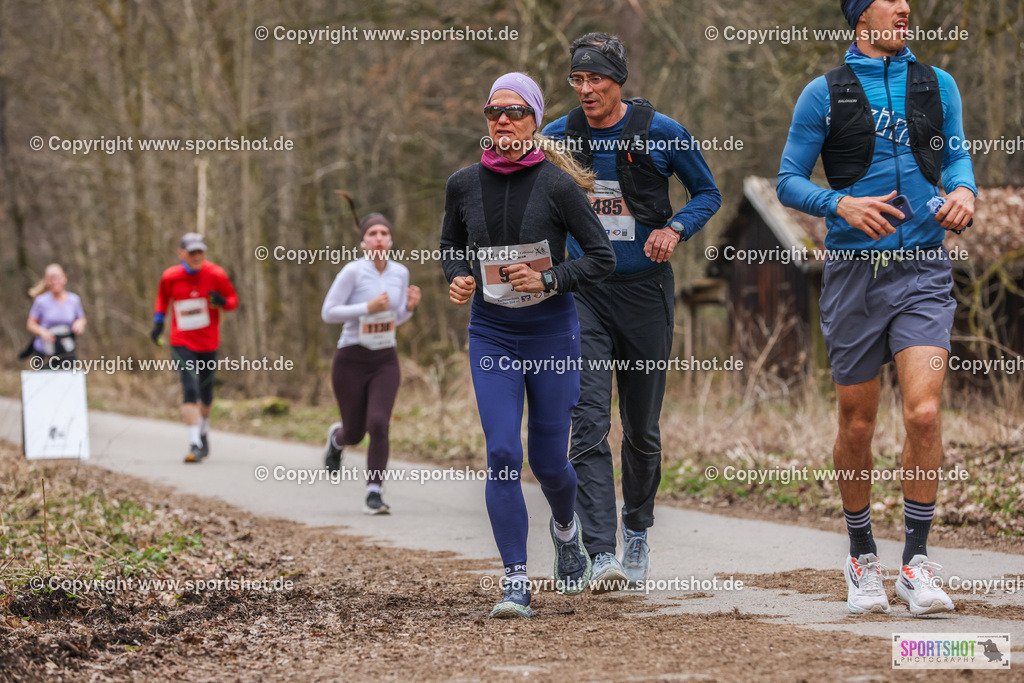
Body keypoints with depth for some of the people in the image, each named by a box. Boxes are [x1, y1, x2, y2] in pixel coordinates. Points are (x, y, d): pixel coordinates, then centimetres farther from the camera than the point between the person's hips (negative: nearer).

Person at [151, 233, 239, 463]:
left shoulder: (215, 275, -6)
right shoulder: (170, 277, -4)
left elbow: (233, 300, 3)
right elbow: (163, 298, 16)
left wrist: (222, 301, -19)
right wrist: (158, 321, 6)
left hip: (208, 343, 2)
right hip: (182, 343, -2)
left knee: (206, 393, 15)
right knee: (191, 390, -17)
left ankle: (203, 433, 43)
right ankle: (194, 444, -20)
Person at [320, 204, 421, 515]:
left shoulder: (400, 272, 2)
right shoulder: (352, 271, -13)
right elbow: (328, 313, -13)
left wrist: (410, 306, -7)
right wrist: (368, 308, -23)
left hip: (385, 361, 2)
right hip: (351, 361, -2)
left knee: (378, 424, -18)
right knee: (354, 434, 8)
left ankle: (374, 494, -11)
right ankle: (337, 437, 48)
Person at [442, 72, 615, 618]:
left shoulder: (556, 184, -9)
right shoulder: (464, 185, 0)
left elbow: (602, 256, -4)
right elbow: (450, 246, 17)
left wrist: (550, 280, -17)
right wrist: (457, 279, -3)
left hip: (552, 333, -2)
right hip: (491, 335, 2)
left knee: (547, 458, 6)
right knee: (502, 454, -11)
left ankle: (566, 527, 41)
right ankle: (515, 582, -7)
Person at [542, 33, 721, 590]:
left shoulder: (660, 133, -4)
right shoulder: (558, 138, 1)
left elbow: (707, 193, 7)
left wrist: (676, 227, -11)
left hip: (645, 293, 0)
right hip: (582, 294, 0)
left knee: (641, 429, 10)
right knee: (589, 422, -14)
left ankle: (637, 534, 33)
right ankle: (602, 556, -20)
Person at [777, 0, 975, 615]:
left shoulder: (937, 85, 9)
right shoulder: (824, 94, 2)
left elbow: (957, 155, 19)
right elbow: (790, 182, 3)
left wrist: (964, 191, -3)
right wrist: (841, 204, -15)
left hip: (924, 270, 1)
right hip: (855, 271, -1)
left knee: (924, 414, -15)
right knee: (857, 425, 6)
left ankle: (918, 563, -4)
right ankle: (862, 559, 24)